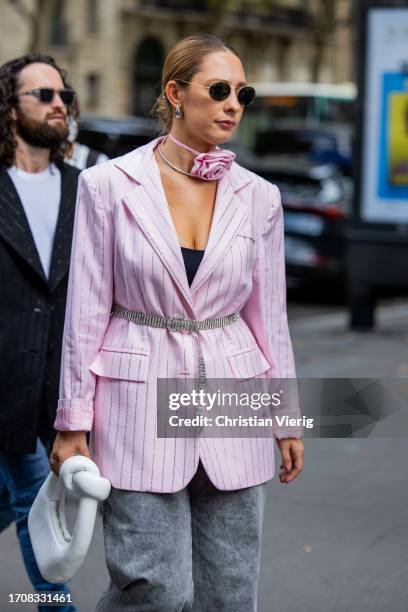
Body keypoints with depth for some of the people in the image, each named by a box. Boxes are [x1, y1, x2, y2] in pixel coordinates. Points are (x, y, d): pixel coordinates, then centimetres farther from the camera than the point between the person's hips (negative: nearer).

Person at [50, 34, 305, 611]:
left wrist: (287, 418, 11)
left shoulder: (259, 197, 4)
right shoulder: (109, 184, -5)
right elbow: (86, 310, -3)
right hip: (141, 407, -3)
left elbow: (269, 316, 10)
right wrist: (72, 422, -3)